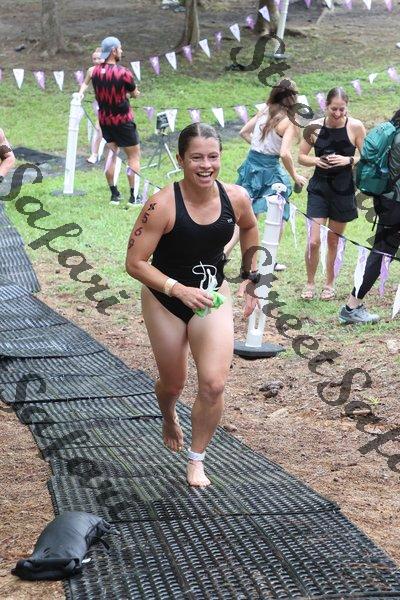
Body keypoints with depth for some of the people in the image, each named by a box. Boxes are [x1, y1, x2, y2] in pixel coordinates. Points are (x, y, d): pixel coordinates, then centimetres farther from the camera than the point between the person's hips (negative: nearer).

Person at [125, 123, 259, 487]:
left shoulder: (236, 198, -13)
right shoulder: (162, 205, -26)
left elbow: (250, 228, 13)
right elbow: (135, 263, -21)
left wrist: (251, 276, 11)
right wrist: (179, 290, -29)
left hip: (213, 296, 2)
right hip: (165, 299, -2)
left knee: (214, 384, -11)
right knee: (173, 384, 15)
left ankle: (197, 461, 10)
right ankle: (169, 417, 54)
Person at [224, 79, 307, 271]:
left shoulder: (264, 112, 3)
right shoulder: (289, 122, -15)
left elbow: (244, 132, 13)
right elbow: (284, 153, -23)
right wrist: (295, 176, -11)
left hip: (251, 164, 6)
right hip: (270, 170, -6)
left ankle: (225, 251, 4)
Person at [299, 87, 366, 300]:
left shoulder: (355, 127, -8)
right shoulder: (315, 127, -4)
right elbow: (301, 156, 5)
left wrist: (349, 160, -20)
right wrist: (316, 160, -14)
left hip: (343, 190, 0)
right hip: (319, 188, 1)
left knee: (333, 241, 11)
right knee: (313, 241, -7)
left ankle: (329, 284, 28)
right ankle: (310, 283, 13)